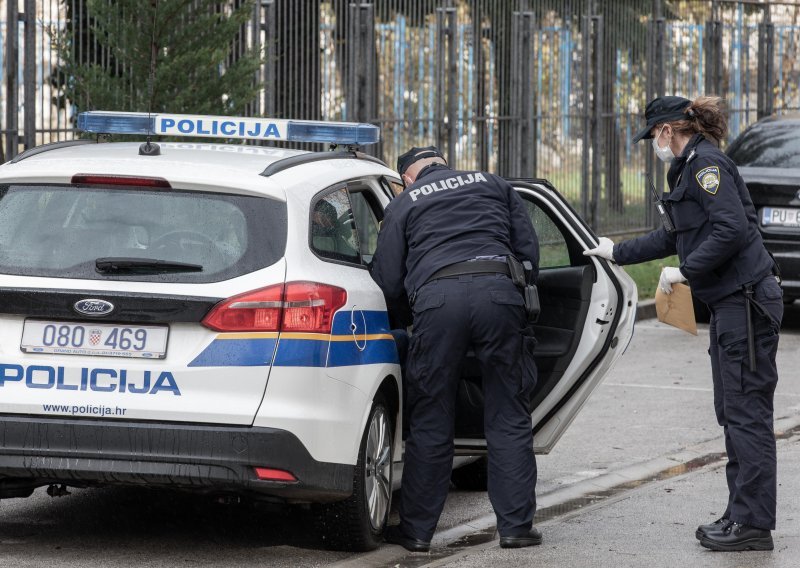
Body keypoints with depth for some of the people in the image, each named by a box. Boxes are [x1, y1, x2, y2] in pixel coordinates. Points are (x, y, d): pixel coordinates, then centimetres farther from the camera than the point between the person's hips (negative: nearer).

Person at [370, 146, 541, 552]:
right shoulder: (493, 184, 25)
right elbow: (529, 249, 20)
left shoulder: (403, 205, 19)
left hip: (437, 299, -1)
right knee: (508, 419, 8)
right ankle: (516, 526, 7)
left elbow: (386, 283, 15)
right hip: (498, 290, 1)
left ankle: (416, 530, 11)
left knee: (430, 423, 7)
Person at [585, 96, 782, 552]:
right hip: (729, 304, 10)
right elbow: (677, 237, 33)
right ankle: (742, 515, 17)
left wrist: (685, 272, -16)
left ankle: (754, 524, -7)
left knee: (747, 412, -8)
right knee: (733, 412, 12)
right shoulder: (690, 168, 20)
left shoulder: (707, 164, -11)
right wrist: (618, 253, 40)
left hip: (746, 303, -10)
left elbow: (732, 229, -23)